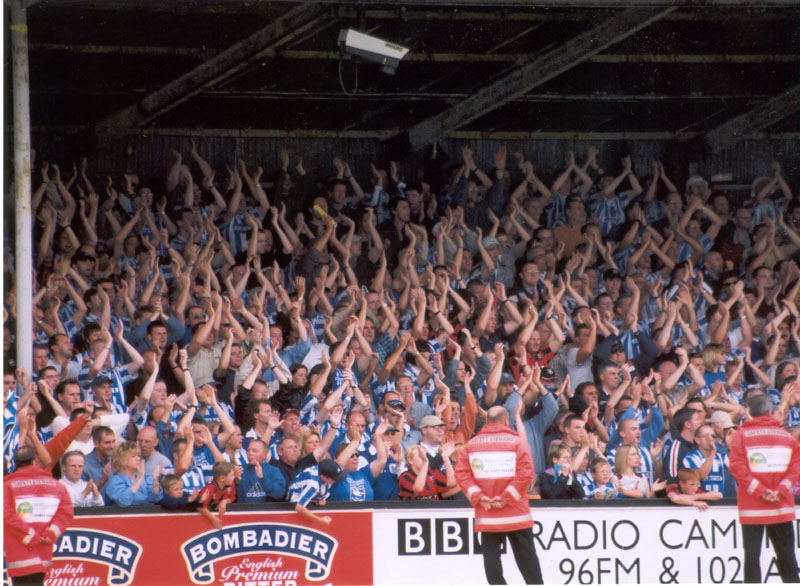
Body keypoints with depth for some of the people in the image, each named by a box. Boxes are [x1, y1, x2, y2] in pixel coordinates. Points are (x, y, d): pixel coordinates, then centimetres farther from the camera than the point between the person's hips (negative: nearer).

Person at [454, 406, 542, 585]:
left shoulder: (472, 444, 4)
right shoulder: (517, 442, -3)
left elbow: (461, 474, -3)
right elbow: (526, 473, -12)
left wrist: (478, 496, -6)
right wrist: (507, 497, -10)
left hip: (487, 516, 1)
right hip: (516, 515, -1)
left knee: (491, 557, 3)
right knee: (526, 557, 8)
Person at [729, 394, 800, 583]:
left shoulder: (743, 435, -2)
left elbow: (737, 466, -11)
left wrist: (760, 490, -11)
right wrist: (781, 489, -7)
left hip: (752, 508, -2)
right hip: (782, 507, 2)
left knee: (752, 553, -1)